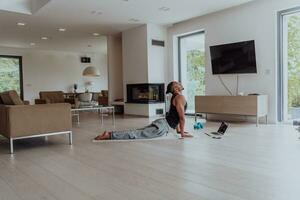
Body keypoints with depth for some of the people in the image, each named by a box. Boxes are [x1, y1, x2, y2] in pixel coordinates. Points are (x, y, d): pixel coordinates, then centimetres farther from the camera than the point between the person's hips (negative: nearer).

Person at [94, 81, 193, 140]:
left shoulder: (175, 97, 21)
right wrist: (182, 133, -4)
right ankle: (110, 135, -21)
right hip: (162, 126, -9)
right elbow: (182, 117, -11)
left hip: (161, 123, 9)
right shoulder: (180, 98, -10)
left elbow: (175, 115, 28)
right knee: (135, 134, -15)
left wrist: (178, 130, 29)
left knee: (137, 132, 6)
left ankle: (111, 134, 1)